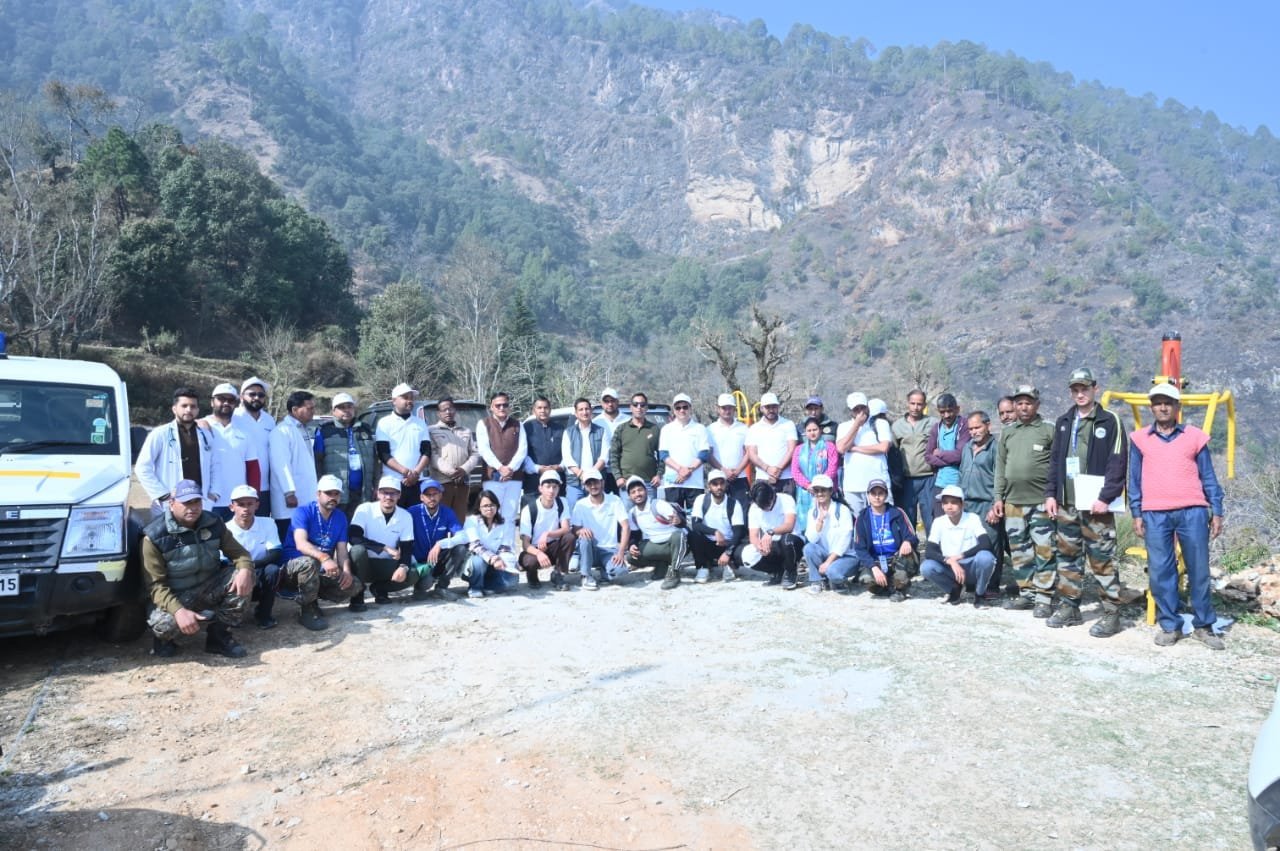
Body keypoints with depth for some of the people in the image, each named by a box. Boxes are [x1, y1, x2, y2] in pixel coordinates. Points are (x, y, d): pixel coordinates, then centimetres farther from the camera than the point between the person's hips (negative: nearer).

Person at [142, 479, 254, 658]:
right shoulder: (155, 536, -17)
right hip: (176, 597, -4)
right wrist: (178, 610, -37)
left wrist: (245, 569, -26)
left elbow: (238, 552, 0)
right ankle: (166, 638, 7)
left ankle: (219, 636, -4)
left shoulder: (214, 524, -4)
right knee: (163, 624, -36)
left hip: (210, 588, 4)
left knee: (242, 577, -21)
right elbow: (155, 584, -20)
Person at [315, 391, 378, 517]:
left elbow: (374, 460, 18)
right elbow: (317, 462, 1)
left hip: (362, 493, 4)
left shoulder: (365, 430, 18)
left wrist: (376, 486, 10)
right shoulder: (325, 431, 5)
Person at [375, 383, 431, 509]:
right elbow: (383, 454, -4)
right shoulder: (385, 423, 5)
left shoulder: (421, 423, 14)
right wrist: (405, 471, -16)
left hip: (416, 482, 3)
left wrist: (416, 472, -9)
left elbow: (427, 452, 8)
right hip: (392, 482, -3)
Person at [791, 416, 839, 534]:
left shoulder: (829, 446, 7)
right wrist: (808, 485, -10)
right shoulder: (799, 449, 16)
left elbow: (832, 469, -4)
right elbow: (795, 472, 6)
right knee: (804, 524, 0)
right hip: (804, 494, 3)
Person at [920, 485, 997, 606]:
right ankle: (955, 589, 5)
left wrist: (961, 556, -26)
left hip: (972, 568, -1)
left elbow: (986, 544, -22)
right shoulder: (938, 522, -5)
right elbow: (928, 552, -13)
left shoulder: (973, 519, -9)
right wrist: (950, 561, -29)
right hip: (950, 569, 2)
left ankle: (980, 594, -5)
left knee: (985, 557, -34)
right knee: (926, 567, -27)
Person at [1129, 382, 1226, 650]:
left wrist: (1217, 511, 6)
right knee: (1160, 572, 1)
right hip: (1155, 515, 0)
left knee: (1199, 570, 4)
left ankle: (1203, 626, 16)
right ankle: (1169, 626, 11)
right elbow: (1135, 479, 9)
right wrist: (1136, 514, 4)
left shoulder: (1195, 436, 9)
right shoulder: (1140, 439, 8)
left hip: (1192, 512, 0)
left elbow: (1208, 477, 11)